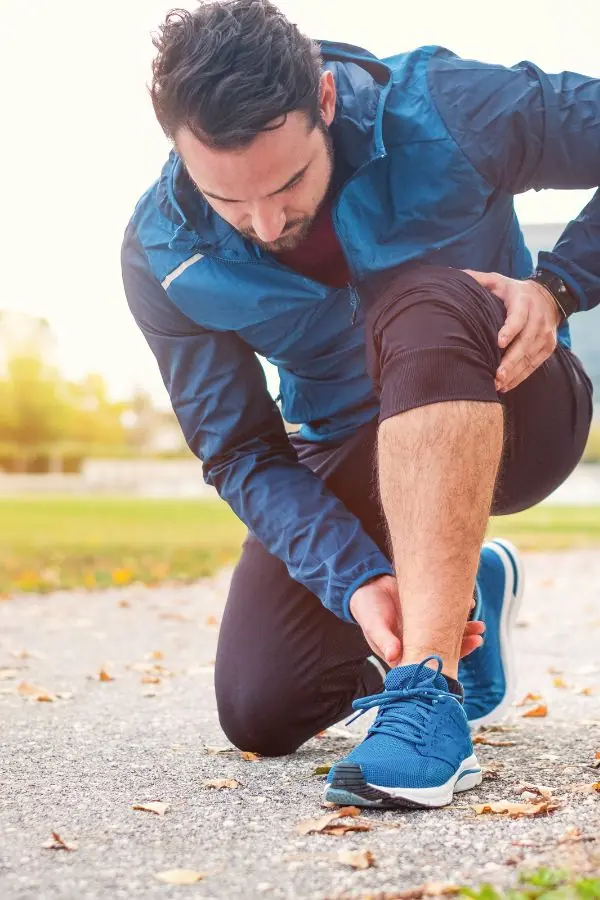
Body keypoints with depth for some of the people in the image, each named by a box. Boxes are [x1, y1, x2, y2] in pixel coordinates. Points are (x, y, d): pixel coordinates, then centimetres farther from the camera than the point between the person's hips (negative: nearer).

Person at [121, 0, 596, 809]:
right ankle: (463, 595, 21)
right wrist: (356, 581, -29)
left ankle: (430, 694, -40)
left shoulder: (442, 111, -24)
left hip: (509, 420, -3)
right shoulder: (163, 256, -16)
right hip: (348, 454, 4)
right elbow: (241, 454, -15)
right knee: (260, 712, -7)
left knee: (424, 305, -38)